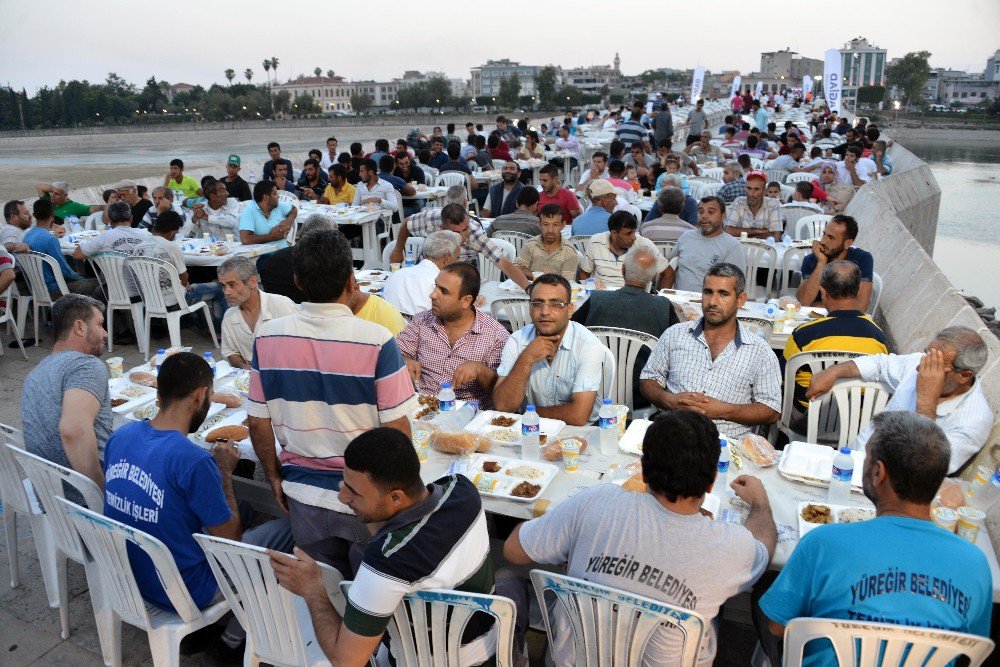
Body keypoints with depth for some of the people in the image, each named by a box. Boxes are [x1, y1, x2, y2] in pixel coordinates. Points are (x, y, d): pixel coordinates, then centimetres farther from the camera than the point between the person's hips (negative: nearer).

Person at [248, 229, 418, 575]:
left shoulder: (267, 337, -9)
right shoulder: (376, 340, -20)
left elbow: (258, 422, -1)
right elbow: (397, 429, -16)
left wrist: (274, 477, 14)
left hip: (303, 494, 3)